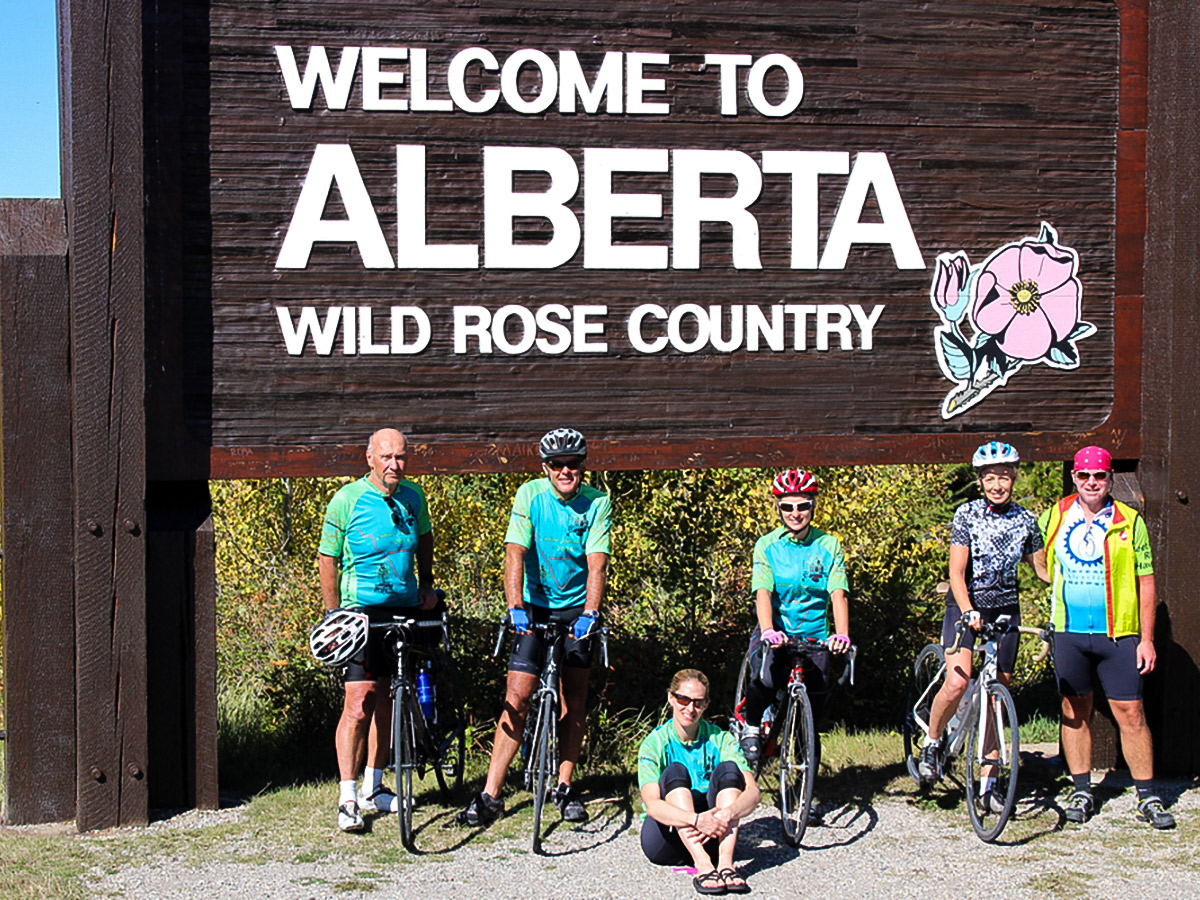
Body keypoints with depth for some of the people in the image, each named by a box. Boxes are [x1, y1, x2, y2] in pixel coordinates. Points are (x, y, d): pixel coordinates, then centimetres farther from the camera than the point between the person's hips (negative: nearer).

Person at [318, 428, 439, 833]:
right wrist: (334, 616, -8)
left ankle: (373, 787, 24)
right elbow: (328, 560, -5)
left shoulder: (413, 496, 5)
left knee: (387, 700, 11)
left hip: (405, 609, 5)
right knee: (360, 701, -13)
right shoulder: (346, 500, -9)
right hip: (362, 611, -5)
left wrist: (426, 585, 17)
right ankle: (347, 799, -9)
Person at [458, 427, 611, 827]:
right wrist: (515, 607, -32)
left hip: (577, 609, 1)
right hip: (534, 607, -1)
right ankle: (490, 795, -7)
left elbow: (596, 563, -17)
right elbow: (515, 553, -19)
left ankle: (565, 787, 15)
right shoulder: (530, 494, -10)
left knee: (574, 700, 2)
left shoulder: (597, 503, -8)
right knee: (517, 697, -8)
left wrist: (589, 614, -31)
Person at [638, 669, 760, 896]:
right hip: (665, 839, -2)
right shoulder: (655, 743, -8)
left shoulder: (720, 739, 0)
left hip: (710, 837, 2)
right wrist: (697, 819, -41)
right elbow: (652, 804, -24)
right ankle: (702, 866, -45)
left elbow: (753, 792, -13)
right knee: (676, 771, -26)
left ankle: (725, 863, -37)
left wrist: (726, 814, -35)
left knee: (728, 769, -19)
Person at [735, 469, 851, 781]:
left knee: (811, 712, -3)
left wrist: (842, 634, -30)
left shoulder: (829, 545, 1)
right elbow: (763, 592, -15)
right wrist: (768, 631, -34)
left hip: (815, 638, 2)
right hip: (776, 634, -1)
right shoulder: (767, 545, -1)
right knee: (765, 681, -31)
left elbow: (838, 593, -11)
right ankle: (750, 726, 2)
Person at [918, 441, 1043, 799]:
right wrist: (969, 613, -29)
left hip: (1006, 608, 3)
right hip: (966, 604, -3)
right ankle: (932, 744, 4)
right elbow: (956, 573, -14)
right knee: (958, 682, -24)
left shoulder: (1025, 520, 2)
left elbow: (1042, 567, 12)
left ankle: (987, 785, 10)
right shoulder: (967, 514, -8)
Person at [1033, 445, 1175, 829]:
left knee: (1130, 712, -2)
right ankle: (1081, 793, 19)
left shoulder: (1130, 522, 0)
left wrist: (1146, 639, -2)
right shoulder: (1054, 518, 5)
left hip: (1118, 634, -2)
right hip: (1069, 633, 2)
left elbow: (1145, 583, 2)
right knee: (1075, 711, 9)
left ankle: (1148, 798, 6)